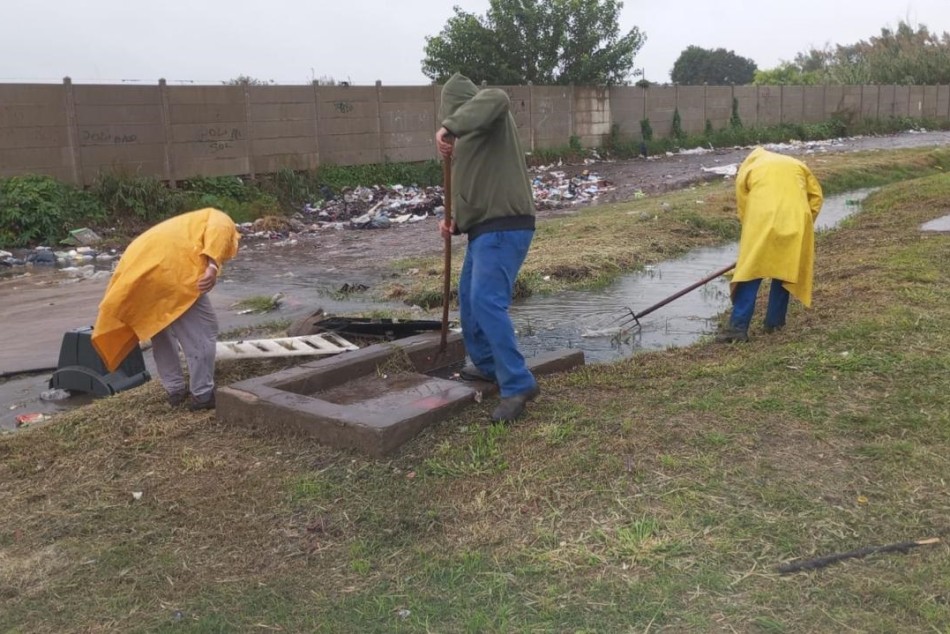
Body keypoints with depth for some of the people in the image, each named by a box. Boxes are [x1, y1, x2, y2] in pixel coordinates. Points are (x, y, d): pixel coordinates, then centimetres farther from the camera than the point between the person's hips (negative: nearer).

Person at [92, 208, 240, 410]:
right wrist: (213, 264, -19)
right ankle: (203, 394, 10)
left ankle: (175, 390, 29)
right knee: (202, 329, 6)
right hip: (169, 267, -8)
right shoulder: (221, 219, 25)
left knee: (159, 329, 26)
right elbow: (218, 229, -3)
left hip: (136, 268, 8)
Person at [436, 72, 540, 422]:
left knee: (487, 302, -20)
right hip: (486, 229, 11)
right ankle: (487, 364, 33)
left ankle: (518, 384, -18)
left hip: (503, 228, -11)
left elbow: (497, 99, -31)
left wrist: (450, 127, -35)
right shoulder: (470, 138, 26)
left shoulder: (491, 118, -4)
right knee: (470, 300, 18)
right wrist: (456, 223, 9)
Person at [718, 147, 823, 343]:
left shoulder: (746, 169, 21)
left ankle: (738, 327, -8)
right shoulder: (797, 165, 28)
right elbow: (816, 195, 18)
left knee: (750, 271, -1)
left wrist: (751, 235, 22)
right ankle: (774, 322, 18)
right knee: (786, 270, 16)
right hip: (795, 221, 3)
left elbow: (743, 209, 15)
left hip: (762, 221, -2)